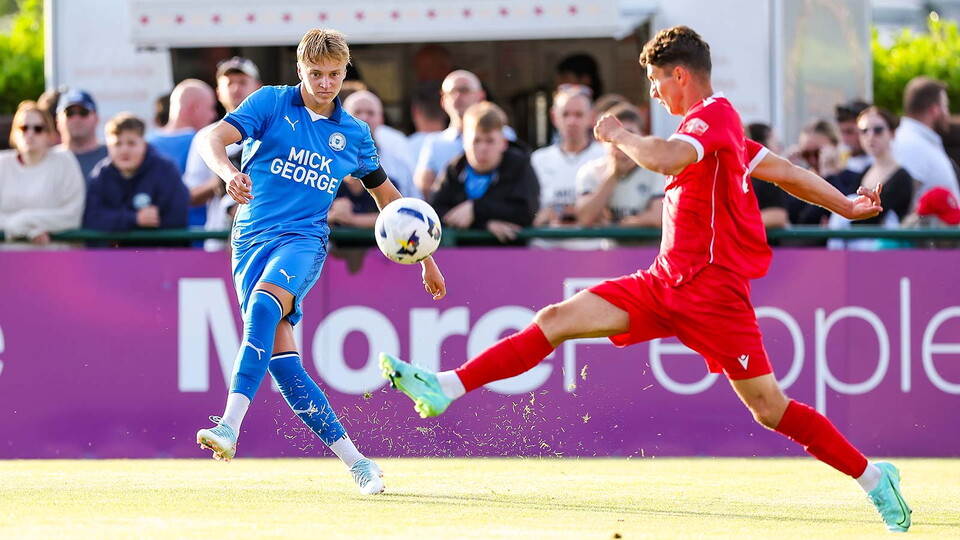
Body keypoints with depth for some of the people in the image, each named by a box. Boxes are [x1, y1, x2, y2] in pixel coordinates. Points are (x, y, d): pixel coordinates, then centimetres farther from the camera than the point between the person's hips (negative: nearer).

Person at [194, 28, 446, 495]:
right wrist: (229, 172, -31)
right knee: (281, 357, -11)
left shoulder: (354, 134, 12)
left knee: (264, 304, -33)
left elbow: (386, 194, 26)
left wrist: (425, 258, 29)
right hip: (252, 240, 1)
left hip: (303, 239, -1)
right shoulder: (271, 103, 5)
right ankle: (354, 461, -2)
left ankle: (230, 426, -45)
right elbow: (212, 139, -8)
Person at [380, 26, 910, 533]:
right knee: (557, 320, -2)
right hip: (665, 281, 9)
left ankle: (873, 476, 7)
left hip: (711, 289, -9)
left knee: (771, 409, -6)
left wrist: (618, 135, -14)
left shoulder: (715, 115, -13)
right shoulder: (713, 124, 15)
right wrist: (846, 206, 32)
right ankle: (444, 388, -6)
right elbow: (785, 170, 22)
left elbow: (665, 158, -33)